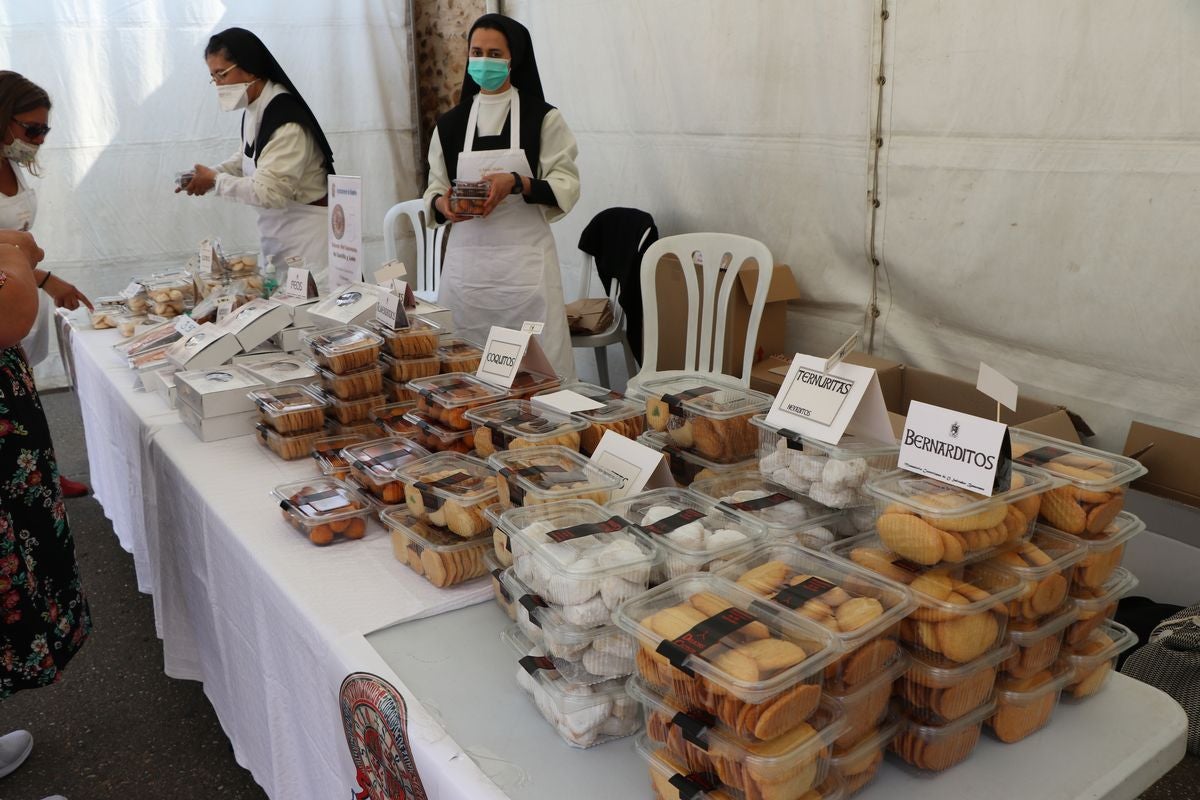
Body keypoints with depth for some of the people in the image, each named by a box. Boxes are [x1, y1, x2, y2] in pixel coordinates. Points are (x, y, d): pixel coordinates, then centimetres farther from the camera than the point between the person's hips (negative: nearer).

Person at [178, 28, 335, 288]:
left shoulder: (287, 122, -21)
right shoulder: (253, 110, 7)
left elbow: (268, 192, -25)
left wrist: (216, 181, -12)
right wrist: (209, 174, 6)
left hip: (307, 231, -9)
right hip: (276, 229, 9)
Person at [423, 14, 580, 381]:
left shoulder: (542, 118, 1)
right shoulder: (450, 123, 11)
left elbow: (566, 186, -2)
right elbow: (435, 187, 15)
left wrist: (517, 183, -19)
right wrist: (441, 204, -8)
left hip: (525, 259, -3)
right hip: (467, 260, 3)